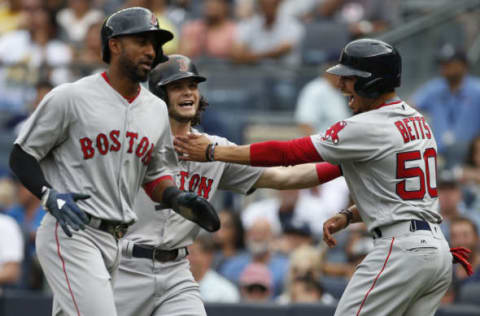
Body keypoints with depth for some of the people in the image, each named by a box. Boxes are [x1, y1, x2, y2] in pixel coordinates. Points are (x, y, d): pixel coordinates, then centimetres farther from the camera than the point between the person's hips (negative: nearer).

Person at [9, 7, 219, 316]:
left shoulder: (156, 110, 13)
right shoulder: (70, 98, -6)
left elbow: (156, 174, 23)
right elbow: (22, 155, -1)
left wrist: (177, 198, 1)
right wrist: (50, 195, -17)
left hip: (116, 241, 7)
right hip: (71, 233, -7)